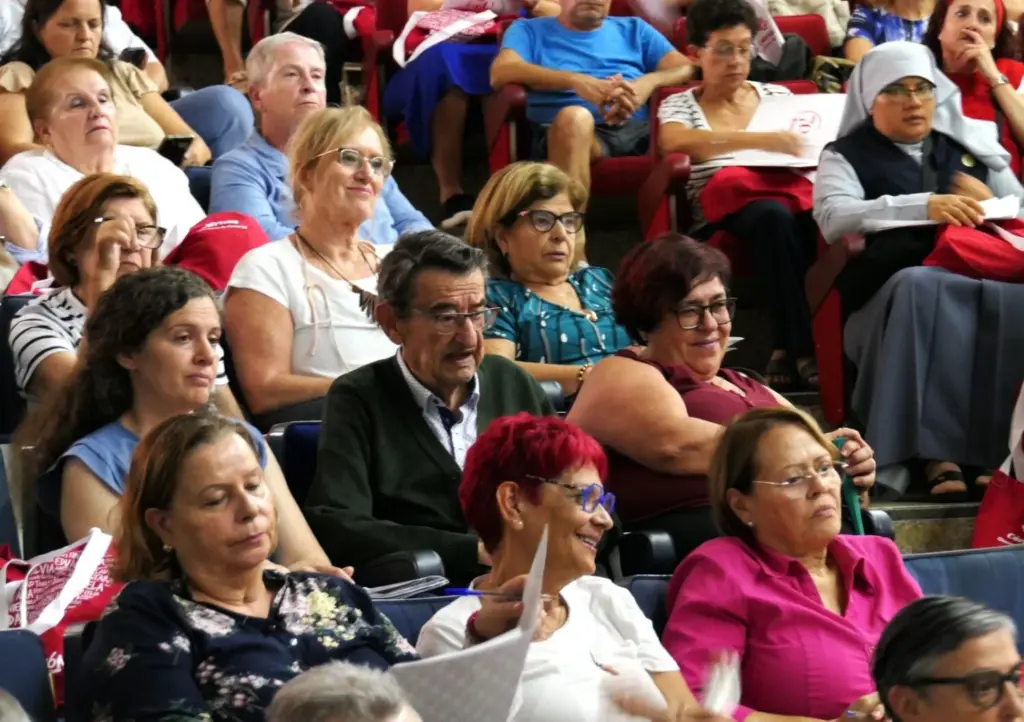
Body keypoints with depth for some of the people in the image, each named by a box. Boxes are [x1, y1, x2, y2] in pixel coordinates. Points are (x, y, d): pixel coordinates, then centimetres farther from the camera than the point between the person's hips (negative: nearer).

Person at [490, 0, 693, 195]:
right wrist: (575, 81, -14)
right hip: (564, 132, -3)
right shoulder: (530, 30, 20)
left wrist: (649, 82, -8)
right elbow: (500, 73, -1)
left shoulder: (632, 29, 29)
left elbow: (686, 68, 16)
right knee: (574, 117, -39)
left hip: (638, 129, 3)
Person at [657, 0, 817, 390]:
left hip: (788, 201, 3)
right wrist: (760, 141, -27)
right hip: (720, 220, -2)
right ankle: (801, 351, -38)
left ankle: (786, 351, -32)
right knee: (774, 214, -38)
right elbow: (674, 141, -14)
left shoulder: (776, 95, 21)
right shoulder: (679, 105, 9)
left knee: (818, 216, -36)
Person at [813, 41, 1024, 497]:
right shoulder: (847, 155, 14)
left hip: (982, 285, 3)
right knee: (919, 288, -40)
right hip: (891, 300, -2)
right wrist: (924, 207, -18)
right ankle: (938, 453, -43)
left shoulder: (970, 146, 26)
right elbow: (832, 218, -6)